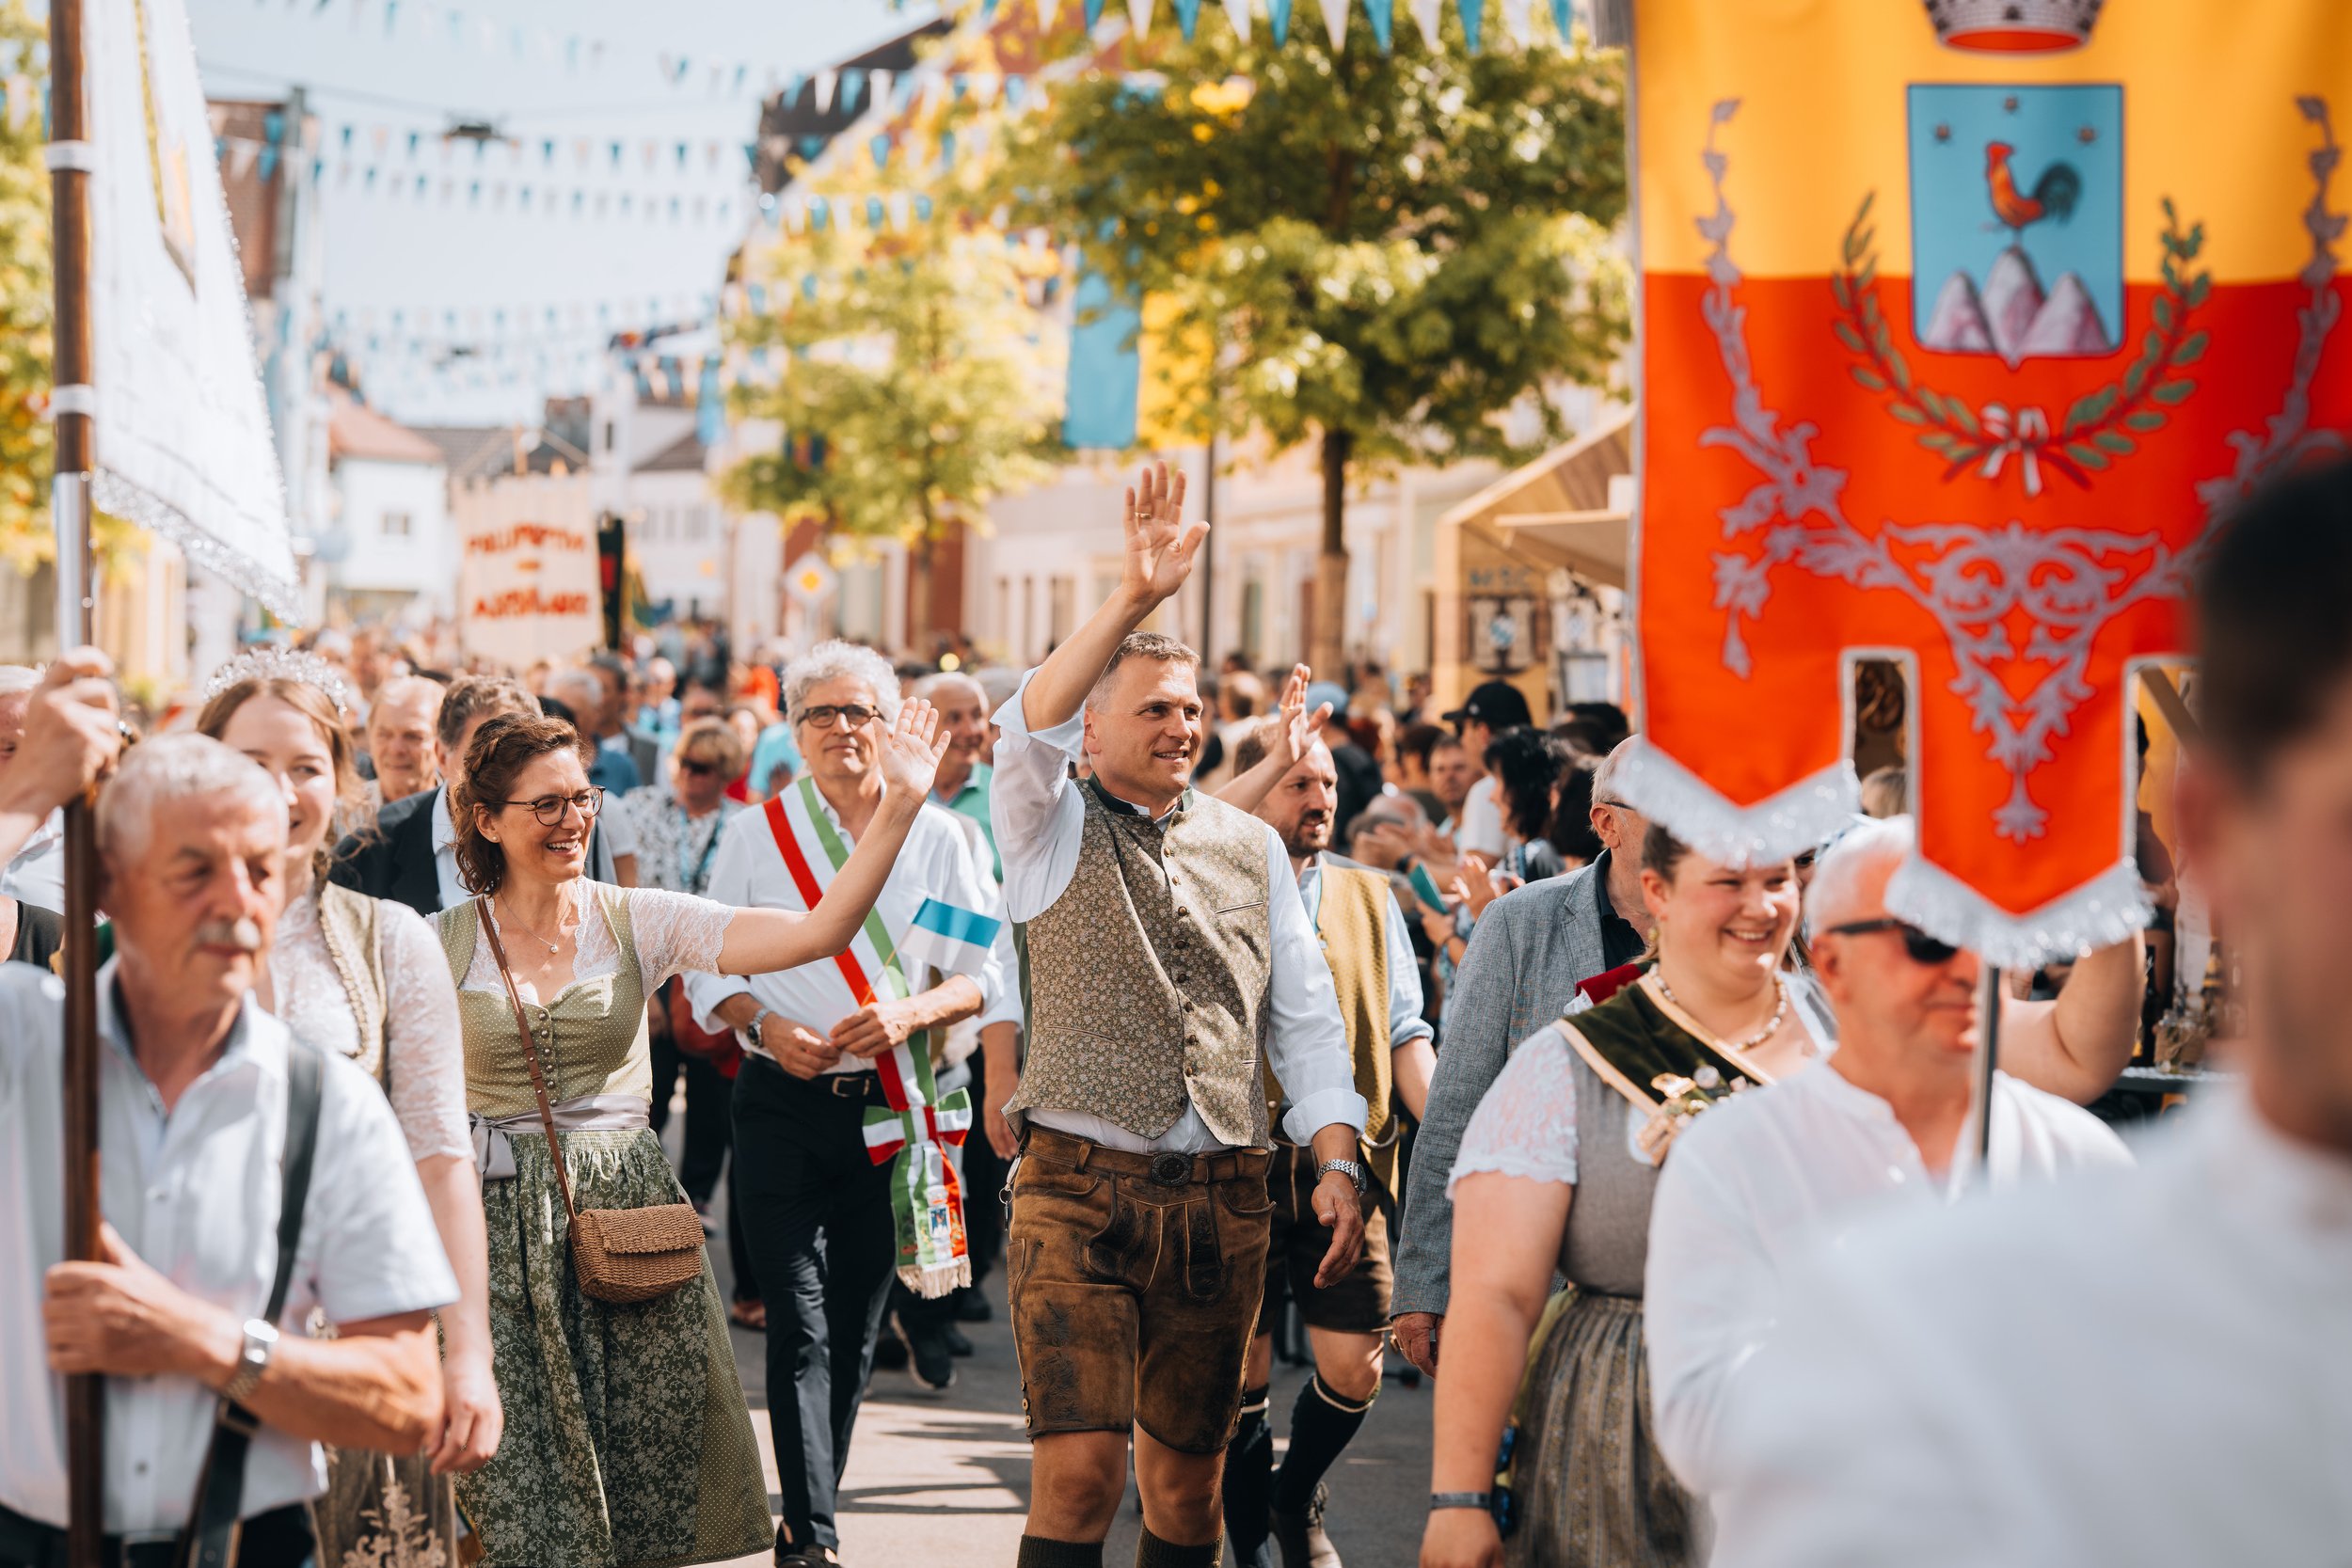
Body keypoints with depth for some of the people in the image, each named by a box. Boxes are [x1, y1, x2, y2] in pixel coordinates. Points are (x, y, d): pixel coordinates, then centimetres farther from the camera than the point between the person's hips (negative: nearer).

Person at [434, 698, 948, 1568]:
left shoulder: (638, 922, 2)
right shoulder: (442, 945, 1)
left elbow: (818, 932, -9)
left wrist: (898, 808, -17)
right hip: (499, 1228, -1)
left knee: (646, 1487, 2)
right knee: (523, 1498, -2)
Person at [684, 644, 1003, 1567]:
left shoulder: (936, 835, 5)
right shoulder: (755, 834, 4)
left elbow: (985, 971, 3)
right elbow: (708, 970, 6)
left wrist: (910, 1013, -15)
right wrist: (767, 1025, -13)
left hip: (892, 1107, 2)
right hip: (783, 1107, -1)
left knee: (855, 1326, 8)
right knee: (800, 1325, -10)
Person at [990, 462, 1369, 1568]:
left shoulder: (1250, 846, 14)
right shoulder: (1051, 831, 4)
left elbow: (1302, 1012, 13)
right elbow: (1027, 732, -17)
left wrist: (1337, 1161, 0)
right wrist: (1132, 600, -28)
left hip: (1222, 1195, 4)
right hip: (1080, 1188, -3)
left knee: (1186, 1473, 10)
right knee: (1080, 1468, -13)